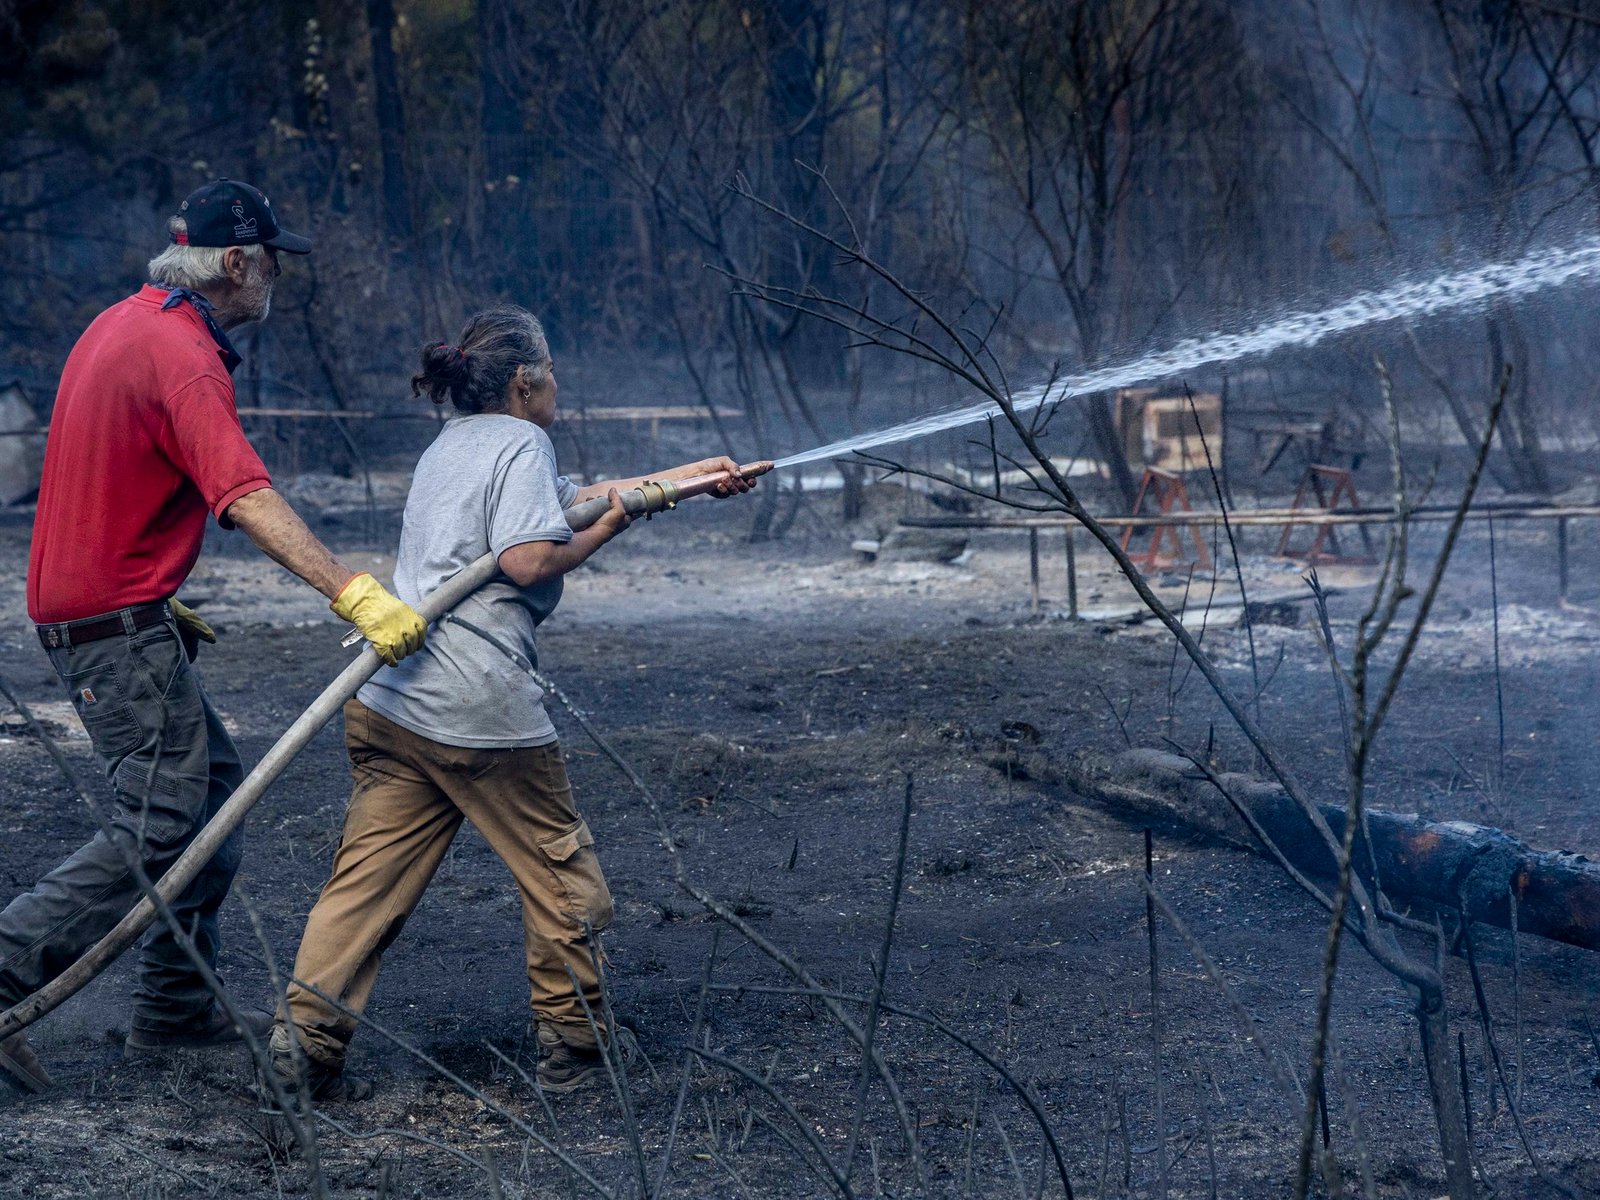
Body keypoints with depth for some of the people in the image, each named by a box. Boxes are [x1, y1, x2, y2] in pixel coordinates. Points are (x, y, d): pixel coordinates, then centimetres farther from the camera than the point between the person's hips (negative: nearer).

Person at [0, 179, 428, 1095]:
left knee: (215, 785, 15)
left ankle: (177, 1009, 19)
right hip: (121, 624, -11)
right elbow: (247, 498, -32)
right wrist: (356, 595, -41)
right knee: (159, 828, -10)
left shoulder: (124, 325, 13)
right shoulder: (182, 358, -19)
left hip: (88, 604, 11)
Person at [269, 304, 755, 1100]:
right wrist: (606, 530, 1)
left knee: (371, 875, 4)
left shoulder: (451, 444, 25)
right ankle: (571, 1046, 17)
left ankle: (305, 1033, -6)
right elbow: (528, 561, -16)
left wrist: (688, 476, 36)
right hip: (478, 706, -8)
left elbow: (578, 496, 32)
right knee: (559, 872, 9)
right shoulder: (519, 443, -2)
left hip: (387, 699, 8)